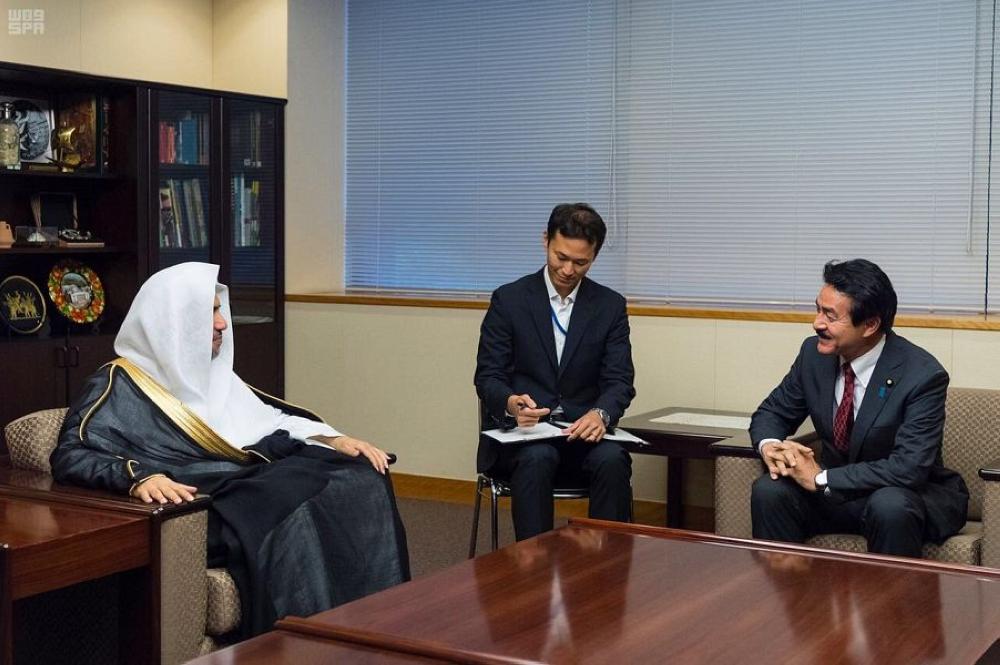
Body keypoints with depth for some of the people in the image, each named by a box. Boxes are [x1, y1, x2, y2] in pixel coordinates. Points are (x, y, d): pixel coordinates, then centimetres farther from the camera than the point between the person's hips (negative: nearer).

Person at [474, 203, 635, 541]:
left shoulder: (611, 306, 6)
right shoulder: (509, 300, 0)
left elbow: (620, 381, 1)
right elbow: (487, 376, -1)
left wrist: (601, 413, -24)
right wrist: (510, 403, -26)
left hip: (582, 430, 2)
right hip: (520, 430, -1)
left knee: (612, 460, -31)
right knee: (537, 459, -35)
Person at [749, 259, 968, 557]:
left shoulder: (922, 375, -21)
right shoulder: (814, 353, -5)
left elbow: (908, 469, -27)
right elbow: (772, 412, 7)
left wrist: (821, 479, -26)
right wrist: (770, 446, -17)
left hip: (910, 496, -4)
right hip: (837, 491, 5)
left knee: (890, 506, -37)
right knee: (769, 490, -21)